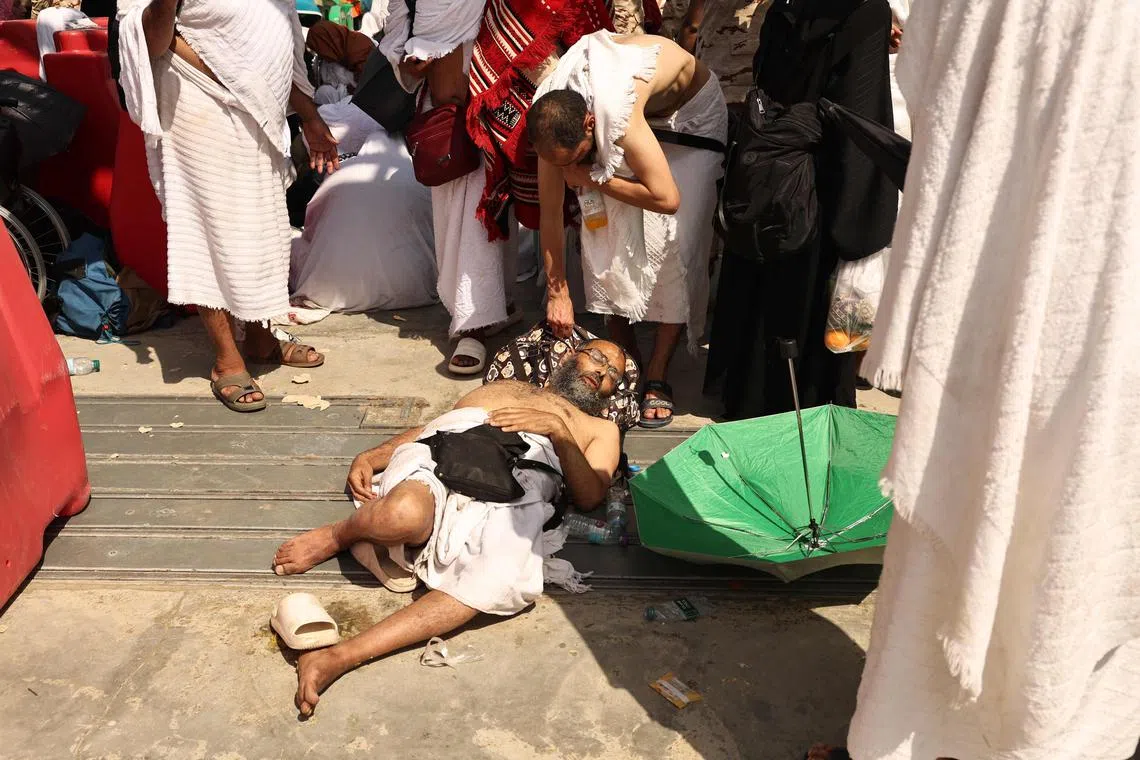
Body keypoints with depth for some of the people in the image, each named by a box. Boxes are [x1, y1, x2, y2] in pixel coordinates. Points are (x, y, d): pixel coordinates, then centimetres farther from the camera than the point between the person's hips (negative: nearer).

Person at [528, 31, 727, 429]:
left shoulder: (617, 113, -45)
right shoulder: (550, 118, -25)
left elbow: (667, 198, -40)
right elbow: (550, 212, -16)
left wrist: (590, 178, -31)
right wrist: (557, 291, -12)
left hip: (689, 111, -5)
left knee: (673, 239, -17)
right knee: (606, 231, -10)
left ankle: (657, 376, -9)